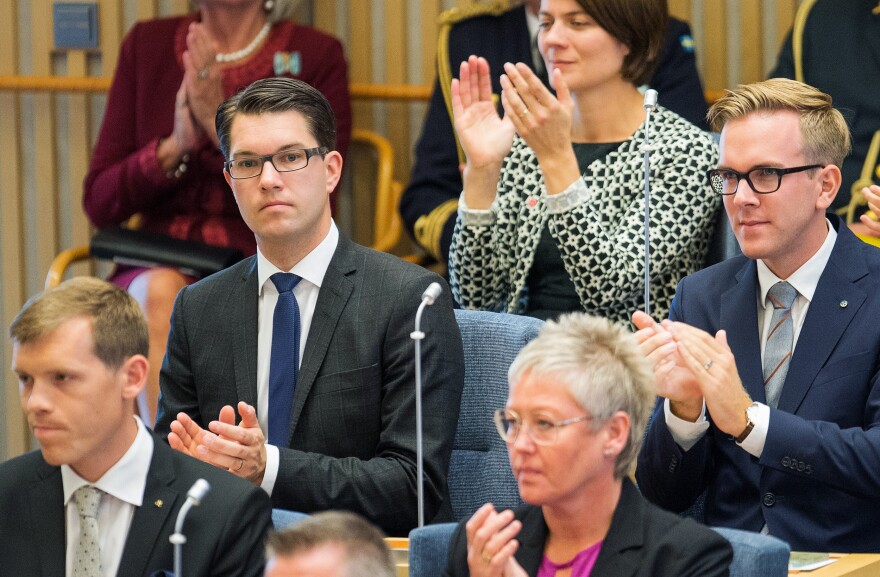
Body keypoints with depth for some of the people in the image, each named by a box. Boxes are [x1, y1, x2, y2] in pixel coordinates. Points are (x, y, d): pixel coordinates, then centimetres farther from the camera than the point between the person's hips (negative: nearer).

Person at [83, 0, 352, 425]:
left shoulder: (316, 56, 5)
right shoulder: (147, 45, 13)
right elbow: (99, 203, 8)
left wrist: (223, 125, -13)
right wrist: (175, 146, -10)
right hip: (158, 267, 2)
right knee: (159, 292, -34)